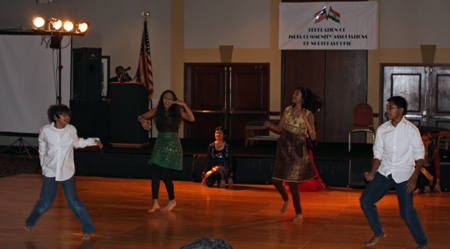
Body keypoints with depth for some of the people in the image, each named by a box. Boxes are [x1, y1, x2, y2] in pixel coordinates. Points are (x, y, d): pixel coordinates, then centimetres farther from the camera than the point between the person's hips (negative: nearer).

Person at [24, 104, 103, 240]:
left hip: (66, 171, 1)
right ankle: (30, 222, 30)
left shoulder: (71, 130, -4)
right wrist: (43, 165, 10)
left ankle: (87, 229, 10)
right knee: (45, 203, 2)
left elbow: (77, 143, 16)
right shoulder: (45, 131, -9)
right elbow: (42, 149, 8)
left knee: (73, 201, -2)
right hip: (50, 171, 0)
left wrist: (94, 141, 6)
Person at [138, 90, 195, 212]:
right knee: (155, 174, -4)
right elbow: (140, 117, 9)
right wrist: (143, 121, -14)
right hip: (159, 144, 3)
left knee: (165, 176, -5)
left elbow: (191, 119, -16)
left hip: (172, 146, -3)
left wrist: (184, 105, -23)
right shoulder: (157, 111, 4)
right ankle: (155, 202, 5)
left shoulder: (177, 111, -2)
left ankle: (172, 200, 15)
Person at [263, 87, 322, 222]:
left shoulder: (308, 115, -7)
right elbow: (279, 128, 13)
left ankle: (299, 213, 11)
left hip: (297, 150, -5)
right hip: (283, 147, 5)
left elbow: (313, 137, -14)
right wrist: (270, 125, -7)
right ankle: (286, 199, 38)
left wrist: (305, 120, -22)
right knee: (276, 180, 6)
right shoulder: (287, 110, 5)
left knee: (292, 182, -6)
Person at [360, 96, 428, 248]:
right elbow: (378, 154, 7)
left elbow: (419, 155, -5)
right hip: (384, 172, 4)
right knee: (365, 200, -5)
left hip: (403, 174, -4)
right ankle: (379, 232, 17)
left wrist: (414, 177, -17)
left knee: (407, 212, -9)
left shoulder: (411, 130, -7)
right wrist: (372, 173, -7)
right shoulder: (382, 129, 3)